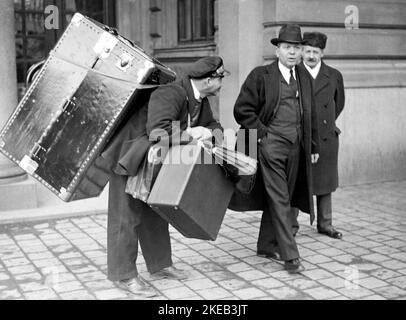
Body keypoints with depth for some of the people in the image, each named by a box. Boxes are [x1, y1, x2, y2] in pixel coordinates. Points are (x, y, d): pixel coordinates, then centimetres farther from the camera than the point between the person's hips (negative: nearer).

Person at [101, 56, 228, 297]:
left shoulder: (200, 100, 0)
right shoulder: (169, 95, -30)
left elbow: (211, 123, 15)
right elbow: (158, 133, -42)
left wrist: (212, 132, -8)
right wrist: (190, 135, -30)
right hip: (129, 156, -10)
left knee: (156, 213, 16)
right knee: (127, 216, -3)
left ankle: (159, 265, 28)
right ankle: (124, 275, 5)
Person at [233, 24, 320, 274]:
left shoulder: (304, 78, 13)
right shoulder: (261, 76, -4)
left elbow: (311, 114, 20)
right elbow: (242, 110, -5)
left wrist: (313, 146, 18)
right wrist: (263, 133, -9)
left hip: (296, 148, 6)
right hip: (271, 145, -6)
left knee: (278, 198, 14)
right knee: (279, 200, -7)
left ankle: (266, 245, 28)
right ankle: (290, 255, -4)